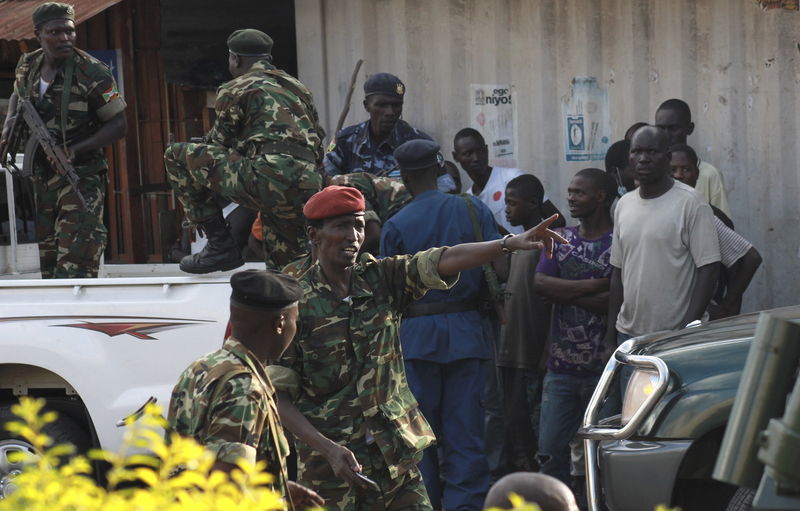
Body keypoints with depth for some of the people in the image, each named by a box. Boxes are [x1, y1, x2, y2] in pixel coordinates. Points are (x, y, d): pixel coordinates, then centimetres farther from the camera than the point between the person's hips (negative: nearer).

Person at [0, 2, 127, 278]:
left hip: (81, 176, -6)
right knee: (49, 263, 15)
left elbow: (119, 125, -11)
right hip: (43, 176, 6)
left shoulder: (92, 74, -15)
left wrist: (75, 150, -23)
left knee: (75, 266, -16)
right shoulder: (27, 66, 2)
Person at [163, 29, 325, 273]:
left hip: (267, 179, -7)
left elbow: (217, 144, 16)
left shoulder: (235, 90, 9)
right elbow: (318, 140, 29)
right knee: (286, 270, 21)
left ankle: (220, 243, 4)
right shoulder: (298, 89, 28)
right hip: (306, 190, 7)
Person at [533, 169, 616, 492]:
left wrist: (566, 293, -10)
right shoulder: (561, 239, 13)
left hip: (603, 367, -5)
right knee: (550, 452, 3)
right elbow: (540, 283, -2)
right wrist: (594, 286, -12)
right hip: (561, 366, 5)